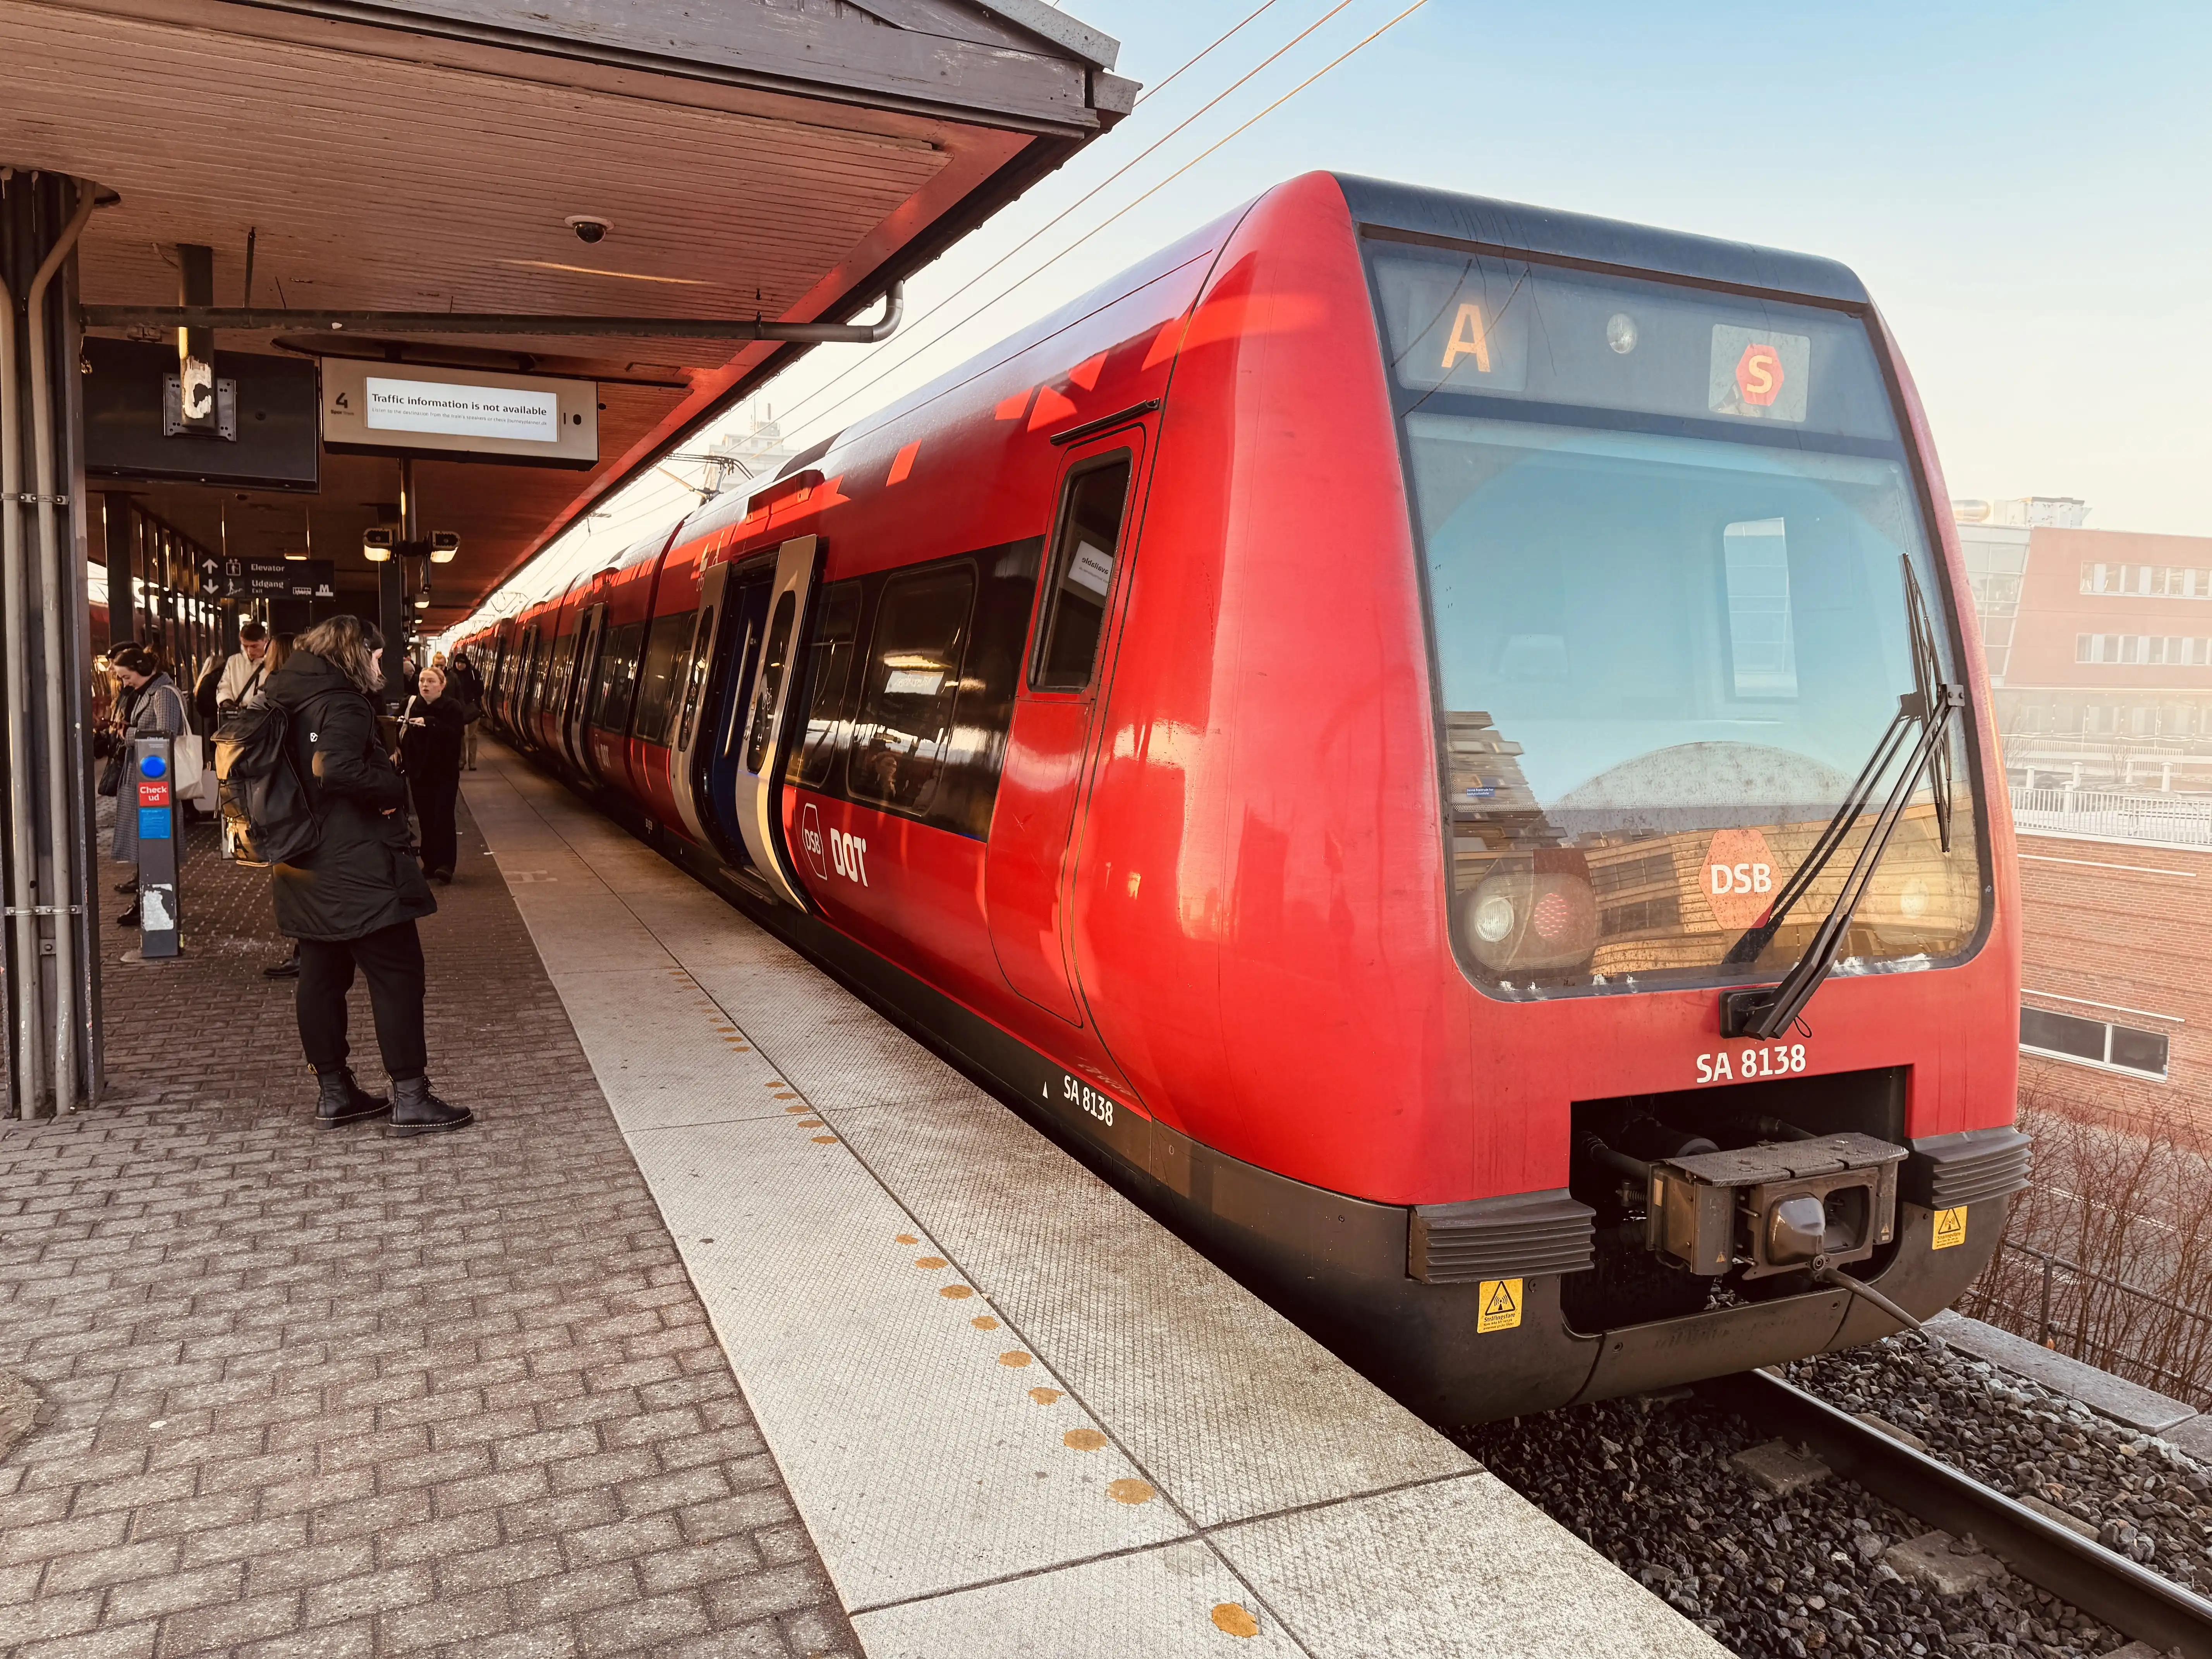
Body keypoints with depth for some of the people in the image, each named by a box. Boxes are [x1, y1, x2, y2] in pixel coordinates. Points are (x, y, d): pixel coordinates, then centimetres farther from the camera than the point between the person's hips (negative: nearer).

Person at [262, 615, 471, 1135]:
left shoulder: (293, 703, 14)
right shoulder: (343, 704, -14)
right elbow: (336, 769, -31)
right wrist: (394, 786, -16)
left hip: (308, 869, 10)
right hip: (357, 868, -9)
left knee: (322, 976, 13)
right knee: (397, 974, -3)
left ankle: (333, 1092, 21)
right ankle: (410, 1097, -2)